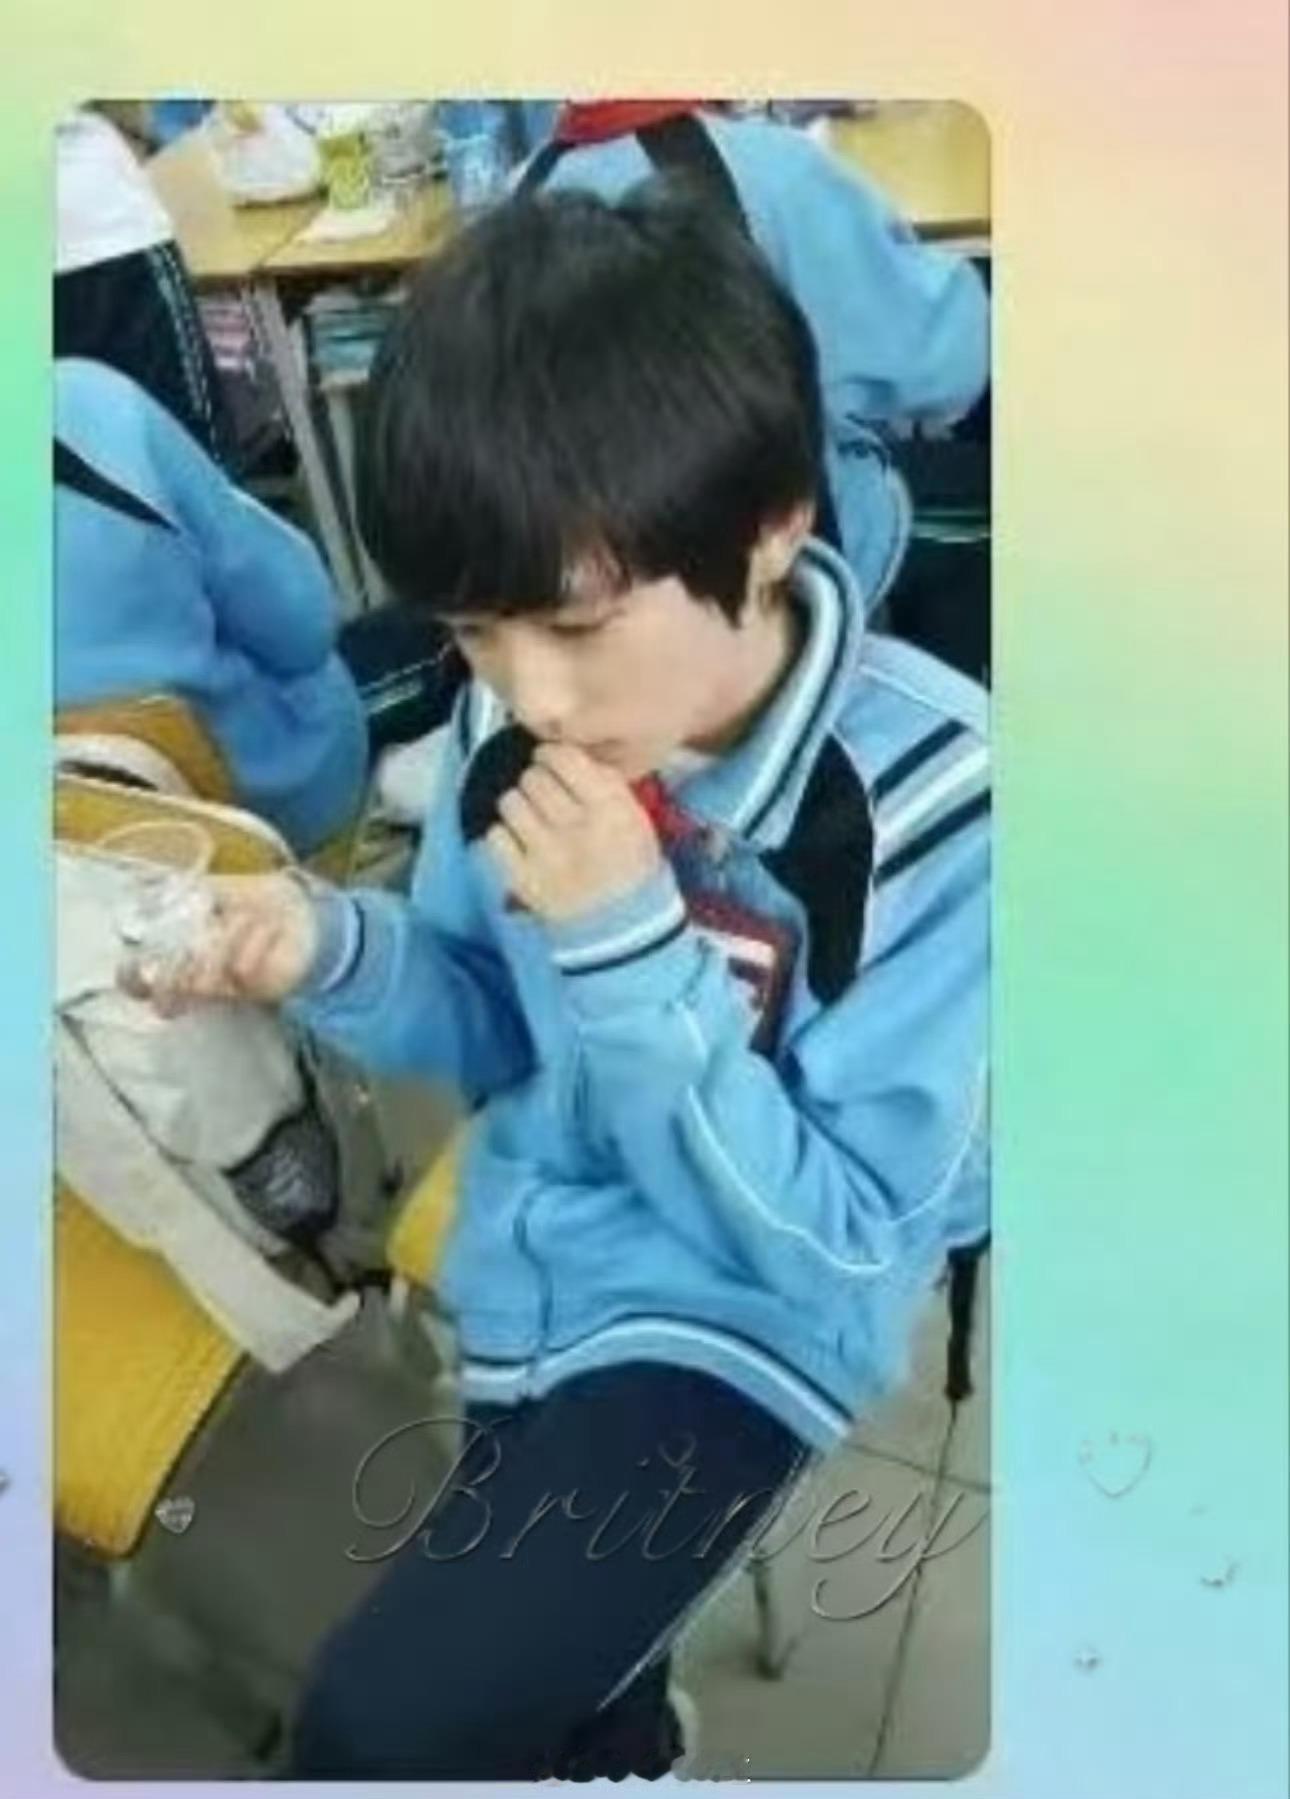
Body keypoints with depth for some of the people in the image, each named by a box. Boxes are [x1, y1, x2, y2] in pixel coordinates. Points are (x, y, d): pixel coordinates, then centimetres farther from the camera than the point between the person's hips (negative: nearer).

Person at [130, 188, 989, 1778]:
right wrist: (335, 953, -22)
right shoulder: (524, 714, -14)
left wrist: (626, 939, -33)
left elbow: (840, 1235, -22)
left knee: (382, 1721, -13)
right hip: (529, 1269, 5)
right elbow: (493, 1030, 0)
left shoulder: (935, 809, -27)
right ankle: (605, 1725, 59)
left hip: (739, 1317, -4)